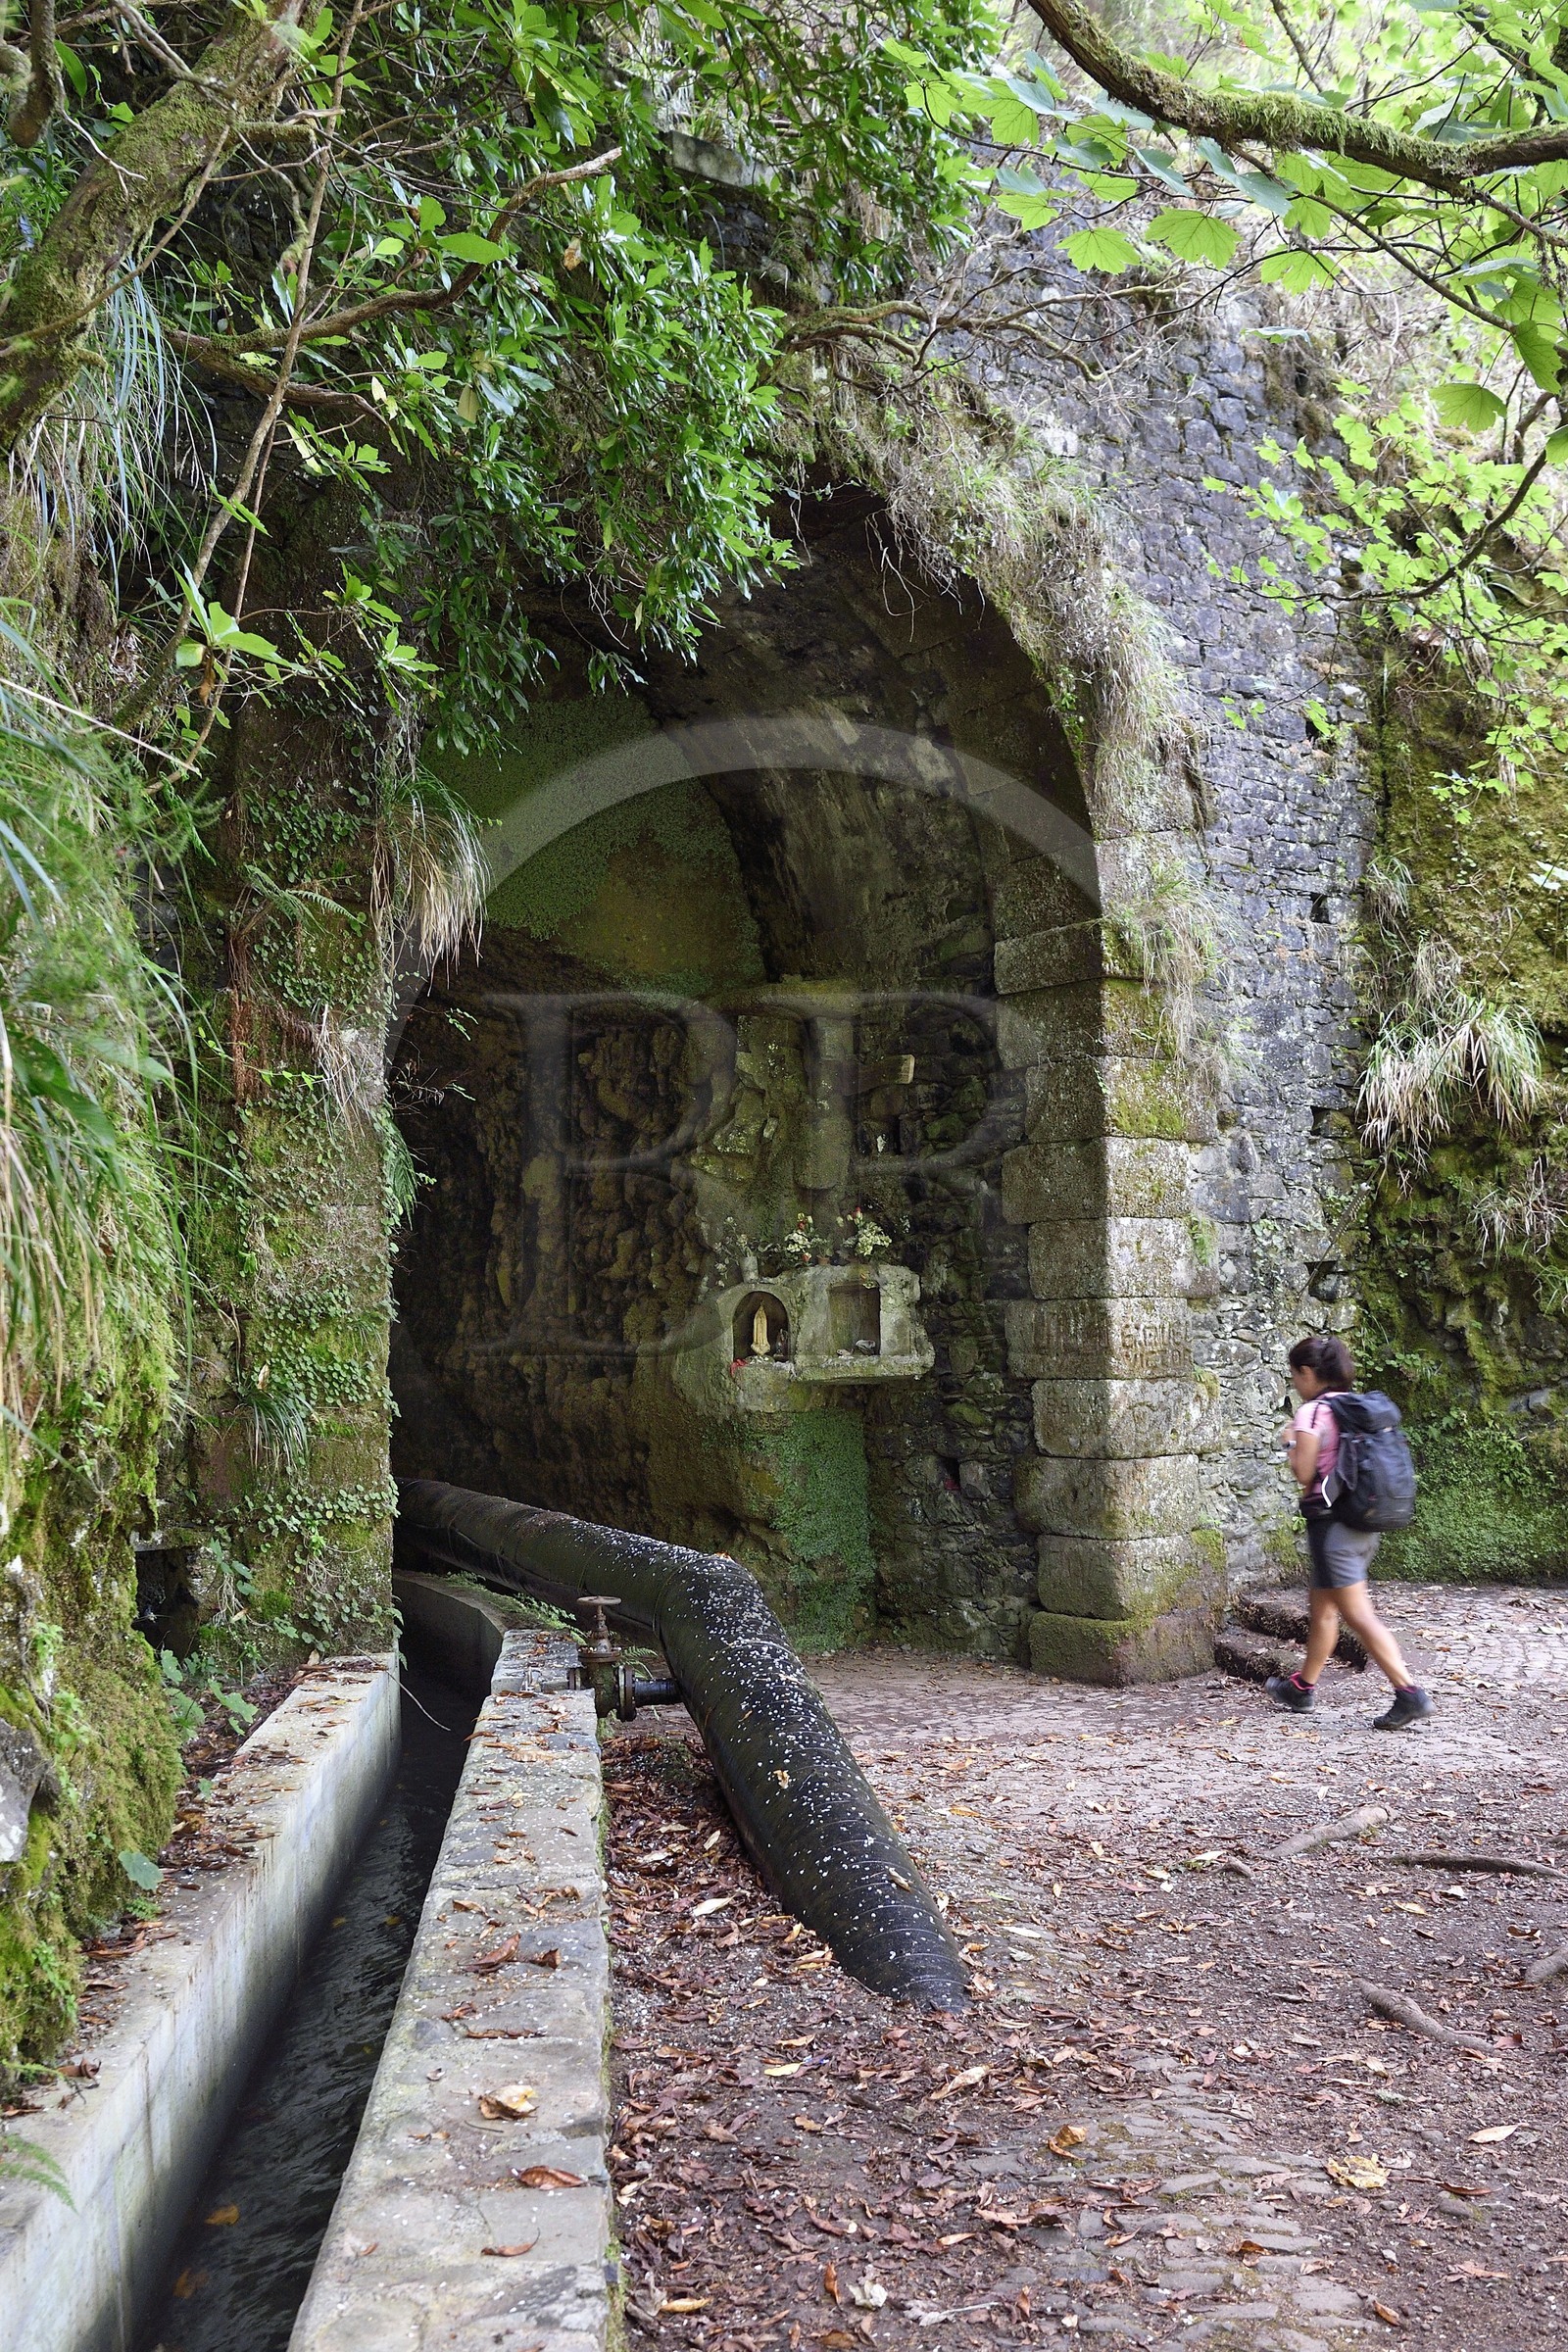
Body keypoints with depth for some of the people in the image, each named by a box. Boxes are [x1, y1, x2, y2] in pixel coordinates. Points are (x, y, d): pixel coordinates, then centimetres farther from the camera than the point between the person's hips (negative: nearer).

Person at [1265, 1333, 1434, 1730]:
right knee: (1322, 1608, 20)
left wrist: (1290, 1440, 2)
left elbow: (1304, 1473, -16)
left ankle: (1410, 1692, -13)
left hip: (1332, 1525, -9)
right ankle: (1302, 1687, 33)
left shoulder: (1313, 1412, -13)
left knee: (1358, 1614, -7)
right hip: (1364, 1524, 9)